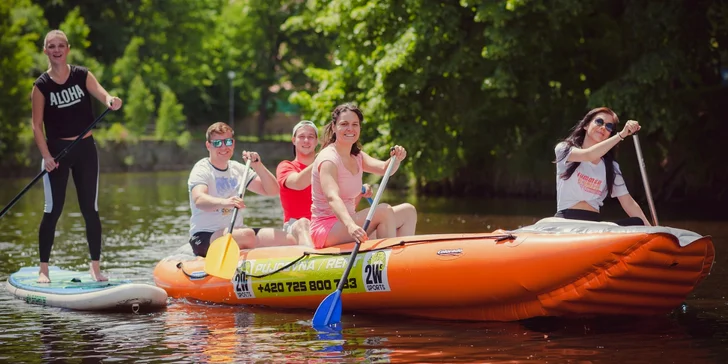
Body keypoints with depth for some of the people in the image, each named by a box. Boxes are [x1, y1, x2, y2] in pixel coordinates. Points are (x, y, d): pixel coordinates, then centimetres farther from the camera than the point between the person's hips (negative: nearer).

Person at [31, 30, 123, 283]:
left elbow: (101, 93, -16)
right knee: (53, 210, -3)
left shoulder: (82, 75, 0)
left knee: (90, 210, 4)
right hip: (56, 150, -2)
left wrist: (111, 100, -40)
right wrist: (46, 156, -15)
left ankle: (95, 267, 11)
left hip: (85, 149, 2)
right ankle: (43, 269, 4)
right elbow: (36, 126, -5)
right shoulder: (41, 86, -4)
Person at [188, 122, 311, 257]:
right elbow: (198, 200, -28)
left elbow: (272, 191, 10)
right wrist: (223, 202, -49)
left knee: (290, 240, -14)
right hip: (204, 236, -7)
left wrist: (258, 166, -7)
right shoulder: (201, 170, -6)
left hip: (235, 231, 7)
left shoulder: (238, 169, 14)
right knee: (247, 235, -37)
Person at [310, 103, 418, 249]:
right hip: (325, 228, -9)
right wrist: (350, 226, -49)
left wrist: (396, 159, -27)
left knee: (408, 211, 4)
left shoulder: (356, 157, 13)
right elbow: (332, 197, -32)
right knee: (384, 210, -27)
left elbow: (384, 169, -3)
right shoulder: (328, 159, -16)